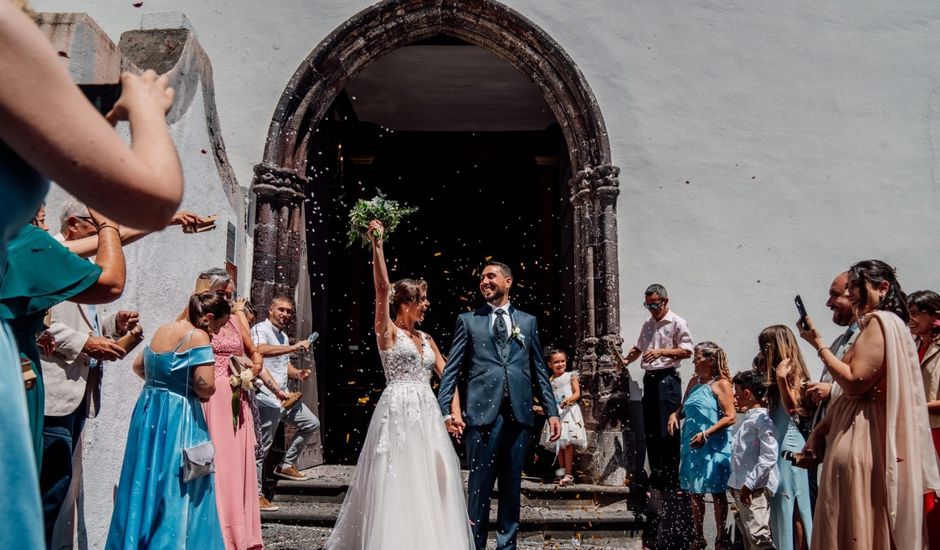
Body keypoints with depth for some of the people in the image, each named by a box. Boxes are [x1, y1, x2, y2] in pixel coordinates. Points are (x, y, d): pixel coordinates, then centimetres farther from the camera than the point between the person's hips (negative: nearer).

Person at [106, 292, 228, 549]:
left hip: (148, 410, 8)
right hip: (178, 416, -8)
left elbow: (138, 366, 25)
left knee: (145, 481, 14)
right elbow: (205, 385, -22)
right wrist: (202, 393, -1)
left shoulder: (162, 330, 10)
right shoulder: (198, 336, -13)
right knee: (176, 489, -2)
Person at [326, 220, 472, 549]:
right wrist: (378, 245, -20)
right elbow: (382, 288, -14)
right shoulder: (387, 331, -1)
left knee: (429, 484, 7)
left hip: (427, 414, 6)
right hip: (398, 412, -6)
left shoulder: (426, 339, 16)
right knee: (399, 486, -3)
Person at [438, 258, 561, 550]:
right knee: (479, 485, 1)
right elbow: (451, 370, 4)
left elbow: (540, 370, 14)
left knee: (512, 485, 9)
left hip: (519, 413, 2)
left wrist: (552, 411, 7)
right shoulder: (468, 320, 10)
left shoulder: (528, 321, 15)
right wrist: (446, 411, -8)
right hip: (483, 412, -2)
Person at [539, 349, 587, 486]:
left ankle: (569, 474, -8)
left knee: (568, 443, -10)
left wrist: (568, 400, -23)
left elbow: (577, 393, -5)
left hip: (569, 411, -5)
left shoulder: (571, 376, 3)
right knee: (558, 444, 6)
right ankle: (562, 471, 14)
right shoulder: (550, 381, 14)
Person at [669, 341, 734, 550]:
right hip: (692, 446, 6)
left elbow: (730, 417, -15)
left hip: (714, 447, -6)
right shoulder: (694, 382, 11)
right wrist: (675, 415, -2)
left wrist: (706, 433, -21)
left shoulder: (721, 384, -9)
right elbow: (684, 409, 20)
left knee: (716, 493, 4)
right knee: (694, 492, 12)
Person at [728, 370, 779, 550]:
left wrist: (749, 483, -21)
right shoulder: (746, 419, 16)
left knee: (758, 535, -13)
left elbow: (769, 456, -21)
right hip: (740, 487, 10)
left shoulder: (761, 419, -14)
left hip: (755, 488, -10)